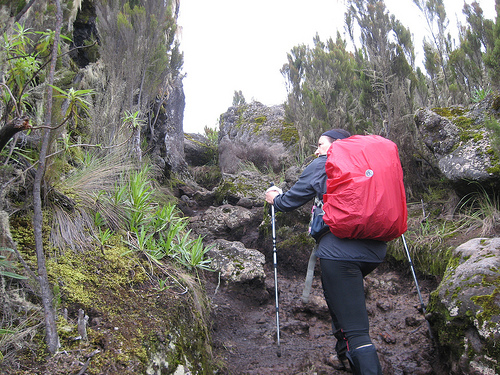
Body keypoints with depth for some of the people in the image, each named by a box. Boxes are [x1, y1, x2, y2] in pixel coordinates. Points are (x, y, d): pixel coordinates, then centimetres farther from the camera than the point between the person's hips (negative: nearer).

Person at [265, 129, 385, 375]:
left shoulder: (322, 165, 5)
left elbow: (291, 200, 11)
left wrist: (275, 198, 31)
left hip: (339, 250, -7)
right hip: (375, 250, 7)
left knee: (355, 330, -6)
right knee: (342, 291, 33)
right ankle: (345, 354, 39)